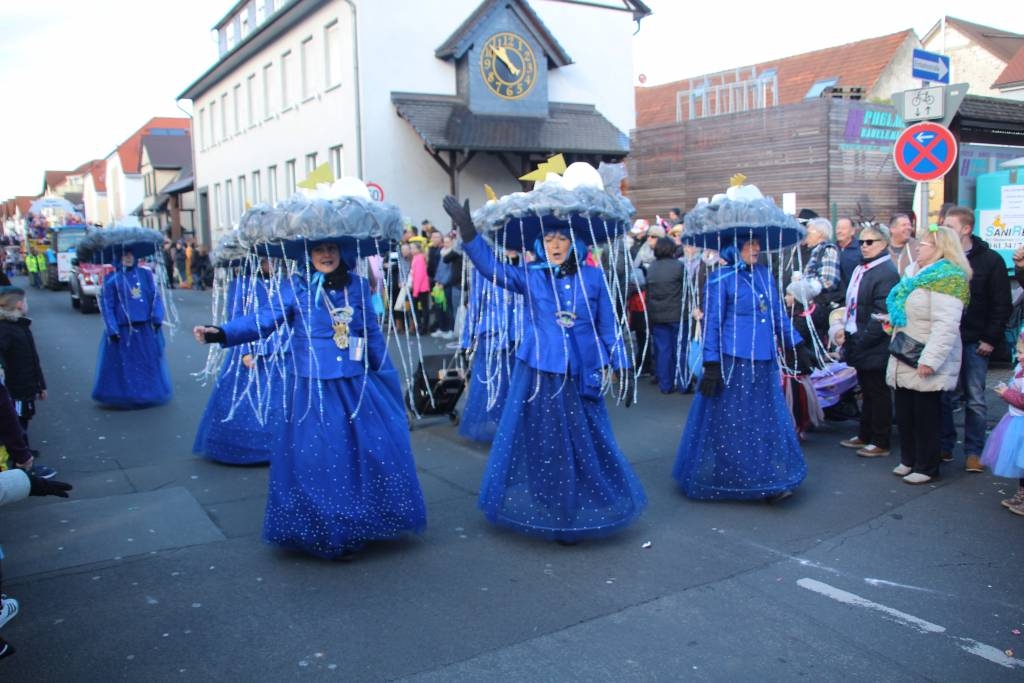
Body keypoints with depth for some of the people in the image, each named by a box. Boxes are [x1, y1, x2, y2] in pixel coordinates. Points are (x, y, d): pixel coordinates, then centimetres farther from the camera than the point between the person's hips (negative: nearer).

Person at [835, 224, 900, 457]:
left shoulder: (886, 272, -16)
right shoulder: (861, 269, 13)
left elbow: (882, 315, -21)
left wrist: (861, 340, -19)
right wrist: (845, 329, 9)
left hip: (876, 348, -9)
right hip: (860, 344, 9)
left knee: (878, 393, 2)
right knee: (867, 392, 18)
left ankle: (881, 442, 13)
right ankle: (865, 436, 29)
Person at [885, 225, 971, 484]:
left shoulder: (946, 279, -15)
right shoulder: (915, 273, 14)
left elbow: (946, 326, -24)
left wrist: (930, 360, -28)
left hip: (925, 365, -8)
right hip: (904, 361, 9)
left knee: (925, 416, 2)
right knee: (904, 414, 14)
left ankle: (927, 467, 14)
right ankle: (908, 460, 27)